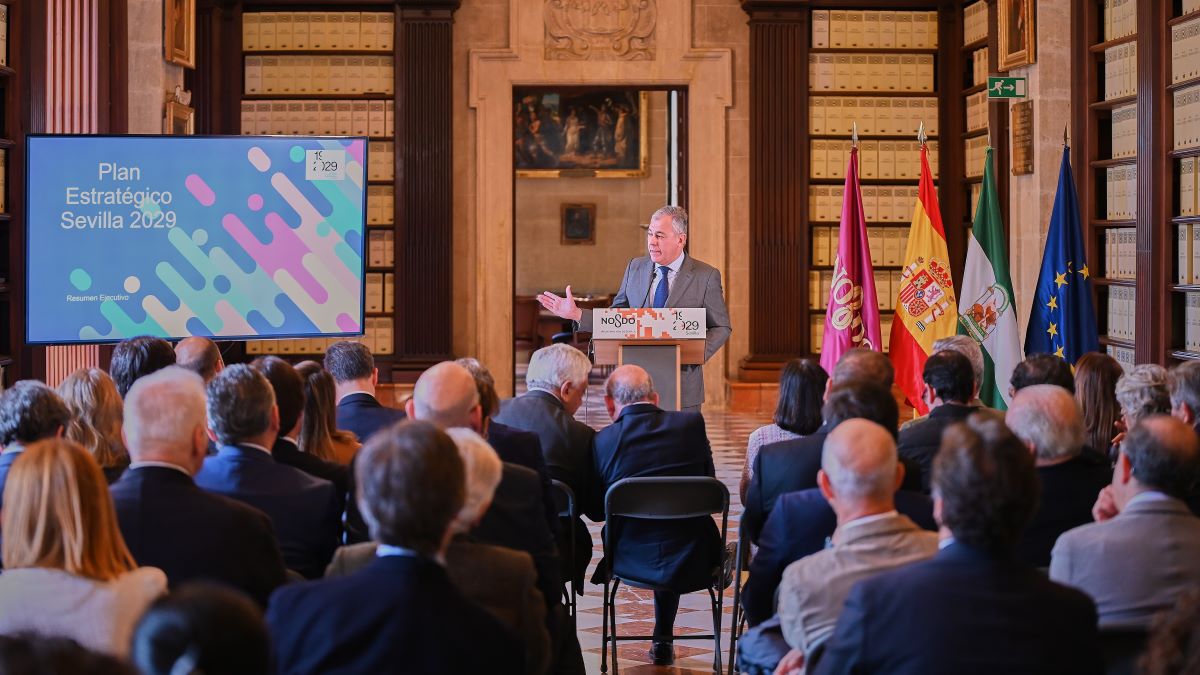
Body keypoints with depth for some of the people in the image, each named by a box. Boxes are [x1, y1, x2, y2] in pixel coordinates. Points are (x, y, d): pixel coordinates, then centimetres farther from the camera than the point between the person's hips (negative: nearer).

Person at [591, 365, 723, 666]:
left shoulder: (603, 440, -11)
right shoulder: (692, 424, -7)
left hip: (633, 562, 0)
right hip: (693, 562, 1)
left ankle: (664, 642, 45)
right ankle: (663, 641, 44)